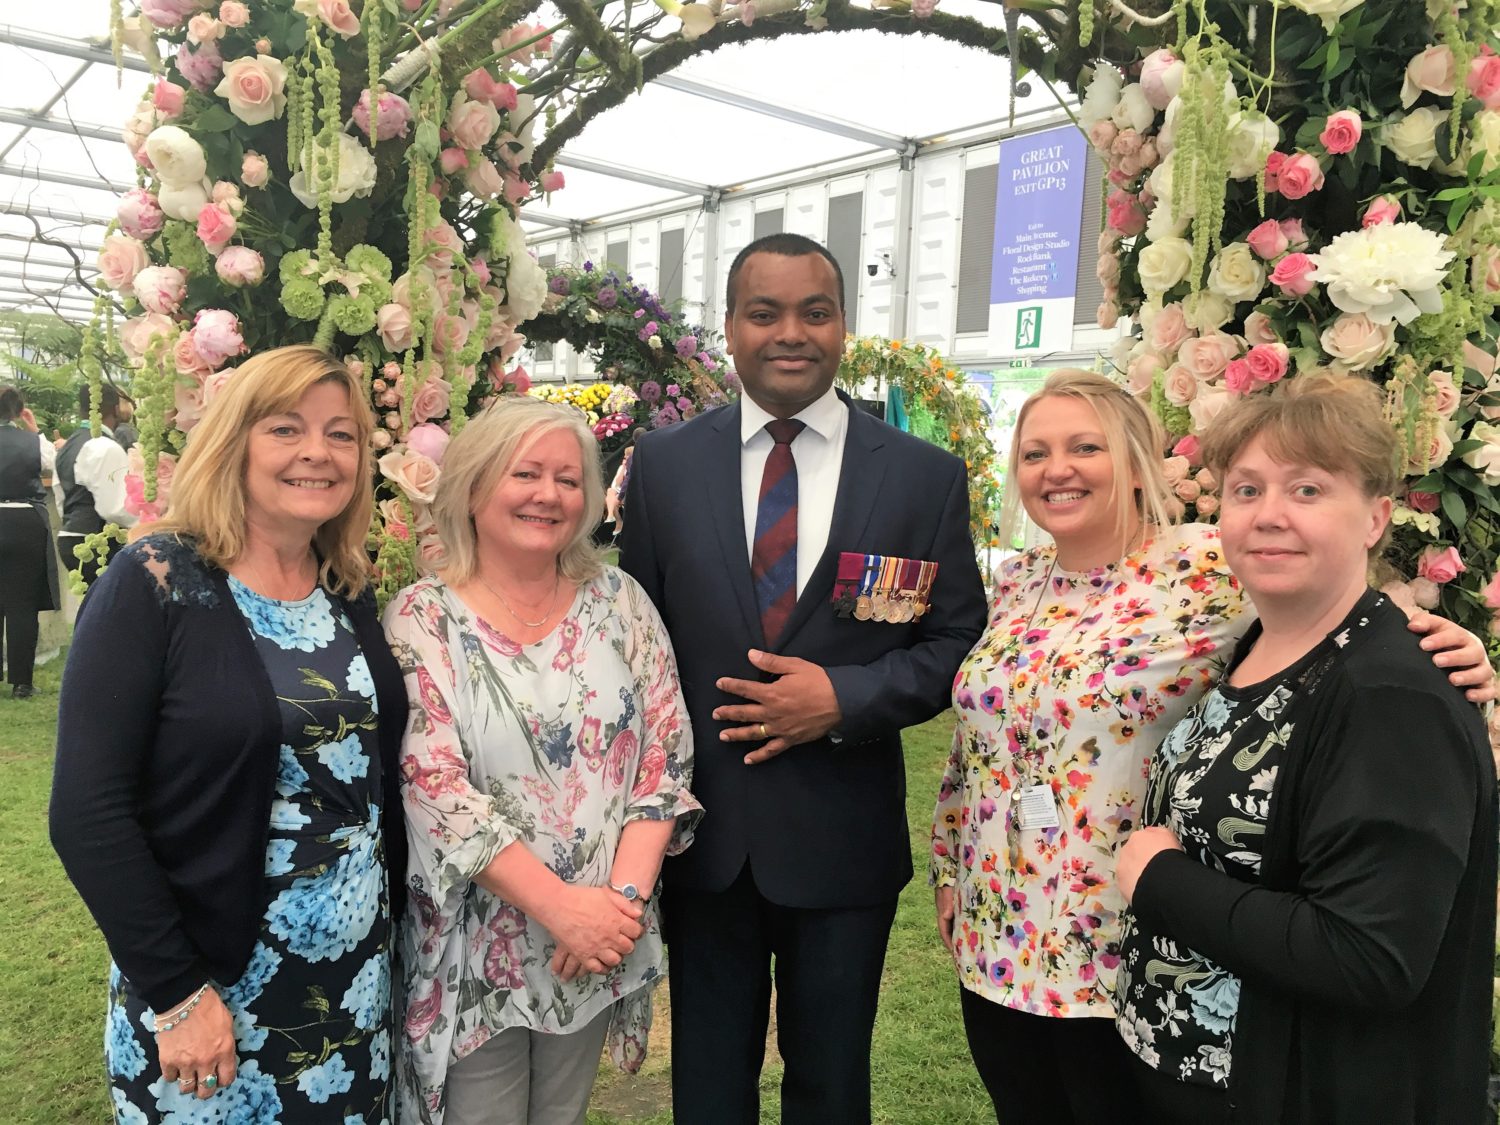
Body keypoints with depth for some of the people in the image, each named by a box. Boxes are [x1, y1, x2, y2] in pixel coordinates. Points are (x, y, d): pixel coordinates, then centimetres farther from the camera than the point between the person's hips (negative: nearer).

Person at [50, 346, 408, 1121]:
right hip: (205, 989, -5)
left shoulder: (351, 595, 2)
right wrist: (176, 991, -16)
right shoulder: (153, 584, -13)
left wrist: (396, 927, 5)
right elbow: (87, 811, -16)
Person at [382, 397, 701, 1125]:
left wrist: (625, 894, -14)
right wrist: (559, 906, -20)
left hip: (602, 935, 3)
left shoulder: (619, 601, -1)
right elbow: (434, 786, -16)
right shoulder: (422, 618, -9)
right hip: (474, 947, -3)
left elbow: (667, 755, -3)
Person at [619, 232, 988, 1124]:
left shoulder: (927, 475, -5)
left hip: (843, 835, -1)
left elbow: (958, 643, -2)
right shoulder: (664, 463, -1)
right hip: (701, 826, 2)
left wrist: (845, 699, -18)